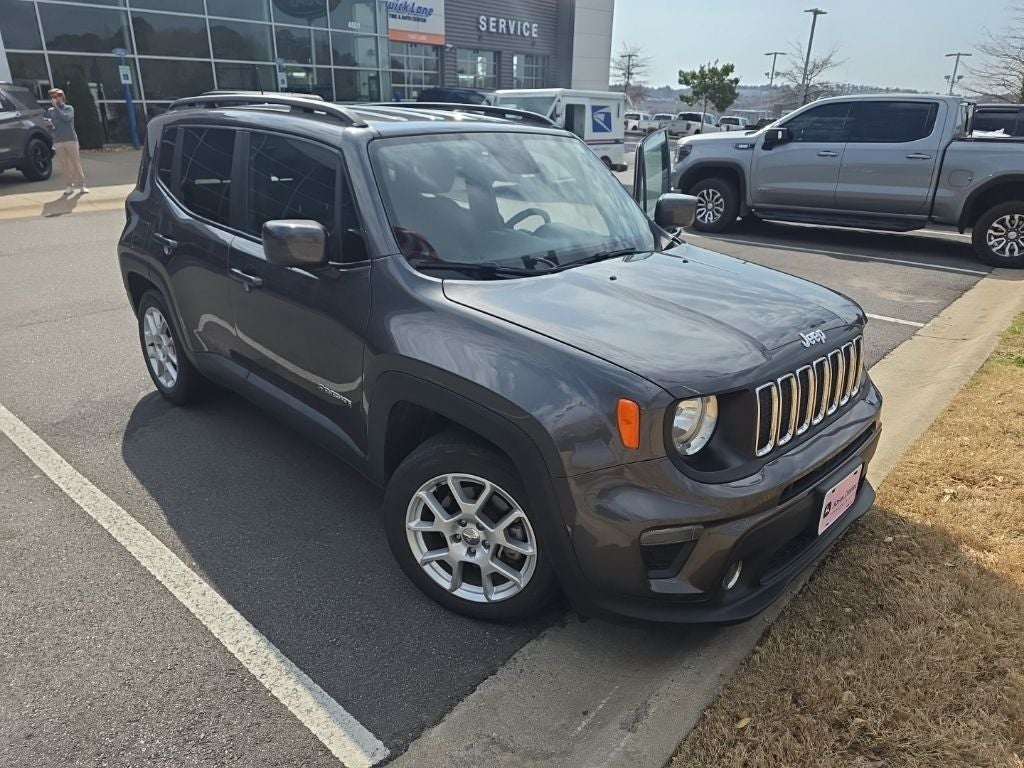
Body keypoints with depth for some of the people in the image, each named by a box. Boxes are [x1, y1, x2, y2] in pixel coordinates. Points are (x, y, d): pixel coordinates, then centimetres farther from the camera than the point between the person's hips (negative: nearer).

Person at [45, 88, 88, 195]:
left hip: (71, 139, -3)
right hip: (58, 141, 3)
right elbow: (48, 124, 17)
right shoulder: (50, 111, 12)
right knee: (63, 164, 2)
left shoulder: (69, 108, 2)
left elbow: (66, 117, -17)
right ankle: (69, 185, 7)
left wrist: (56, 106, -14)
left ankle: (82, 185, 4)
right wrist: (49, 125, -5)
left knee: (76, 163, -2)